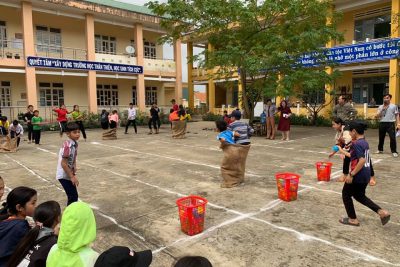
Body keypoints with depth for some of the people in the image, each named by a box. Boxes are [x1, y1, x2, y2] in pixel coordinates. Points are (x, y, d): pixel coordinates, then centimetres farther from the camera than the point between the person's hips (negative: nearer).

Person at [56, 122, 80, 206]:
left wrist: (74, 174, 7)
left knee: (74, 196, 15)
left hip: (69, 174, 9)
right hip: (64, 175, -9)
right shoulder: (67, 145, -25)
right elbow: (63, 163, -24)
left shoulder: (75, 144, 2)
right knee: (73, 197, -6)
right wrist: (72, 177, -20)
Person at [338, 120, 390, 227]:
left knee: (346, 194, 10)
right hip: (366, 174, 9)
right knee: (359, 195, 25)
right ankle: (381, 212, 17)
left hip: (358, 175, -9)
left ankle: (353, 219, 20)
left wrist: (351, 175, -24)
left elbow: (362, 160, -28)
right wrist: (346, 154, 32)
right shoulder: (365, 142, 9)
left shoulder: (356, 144, -20)